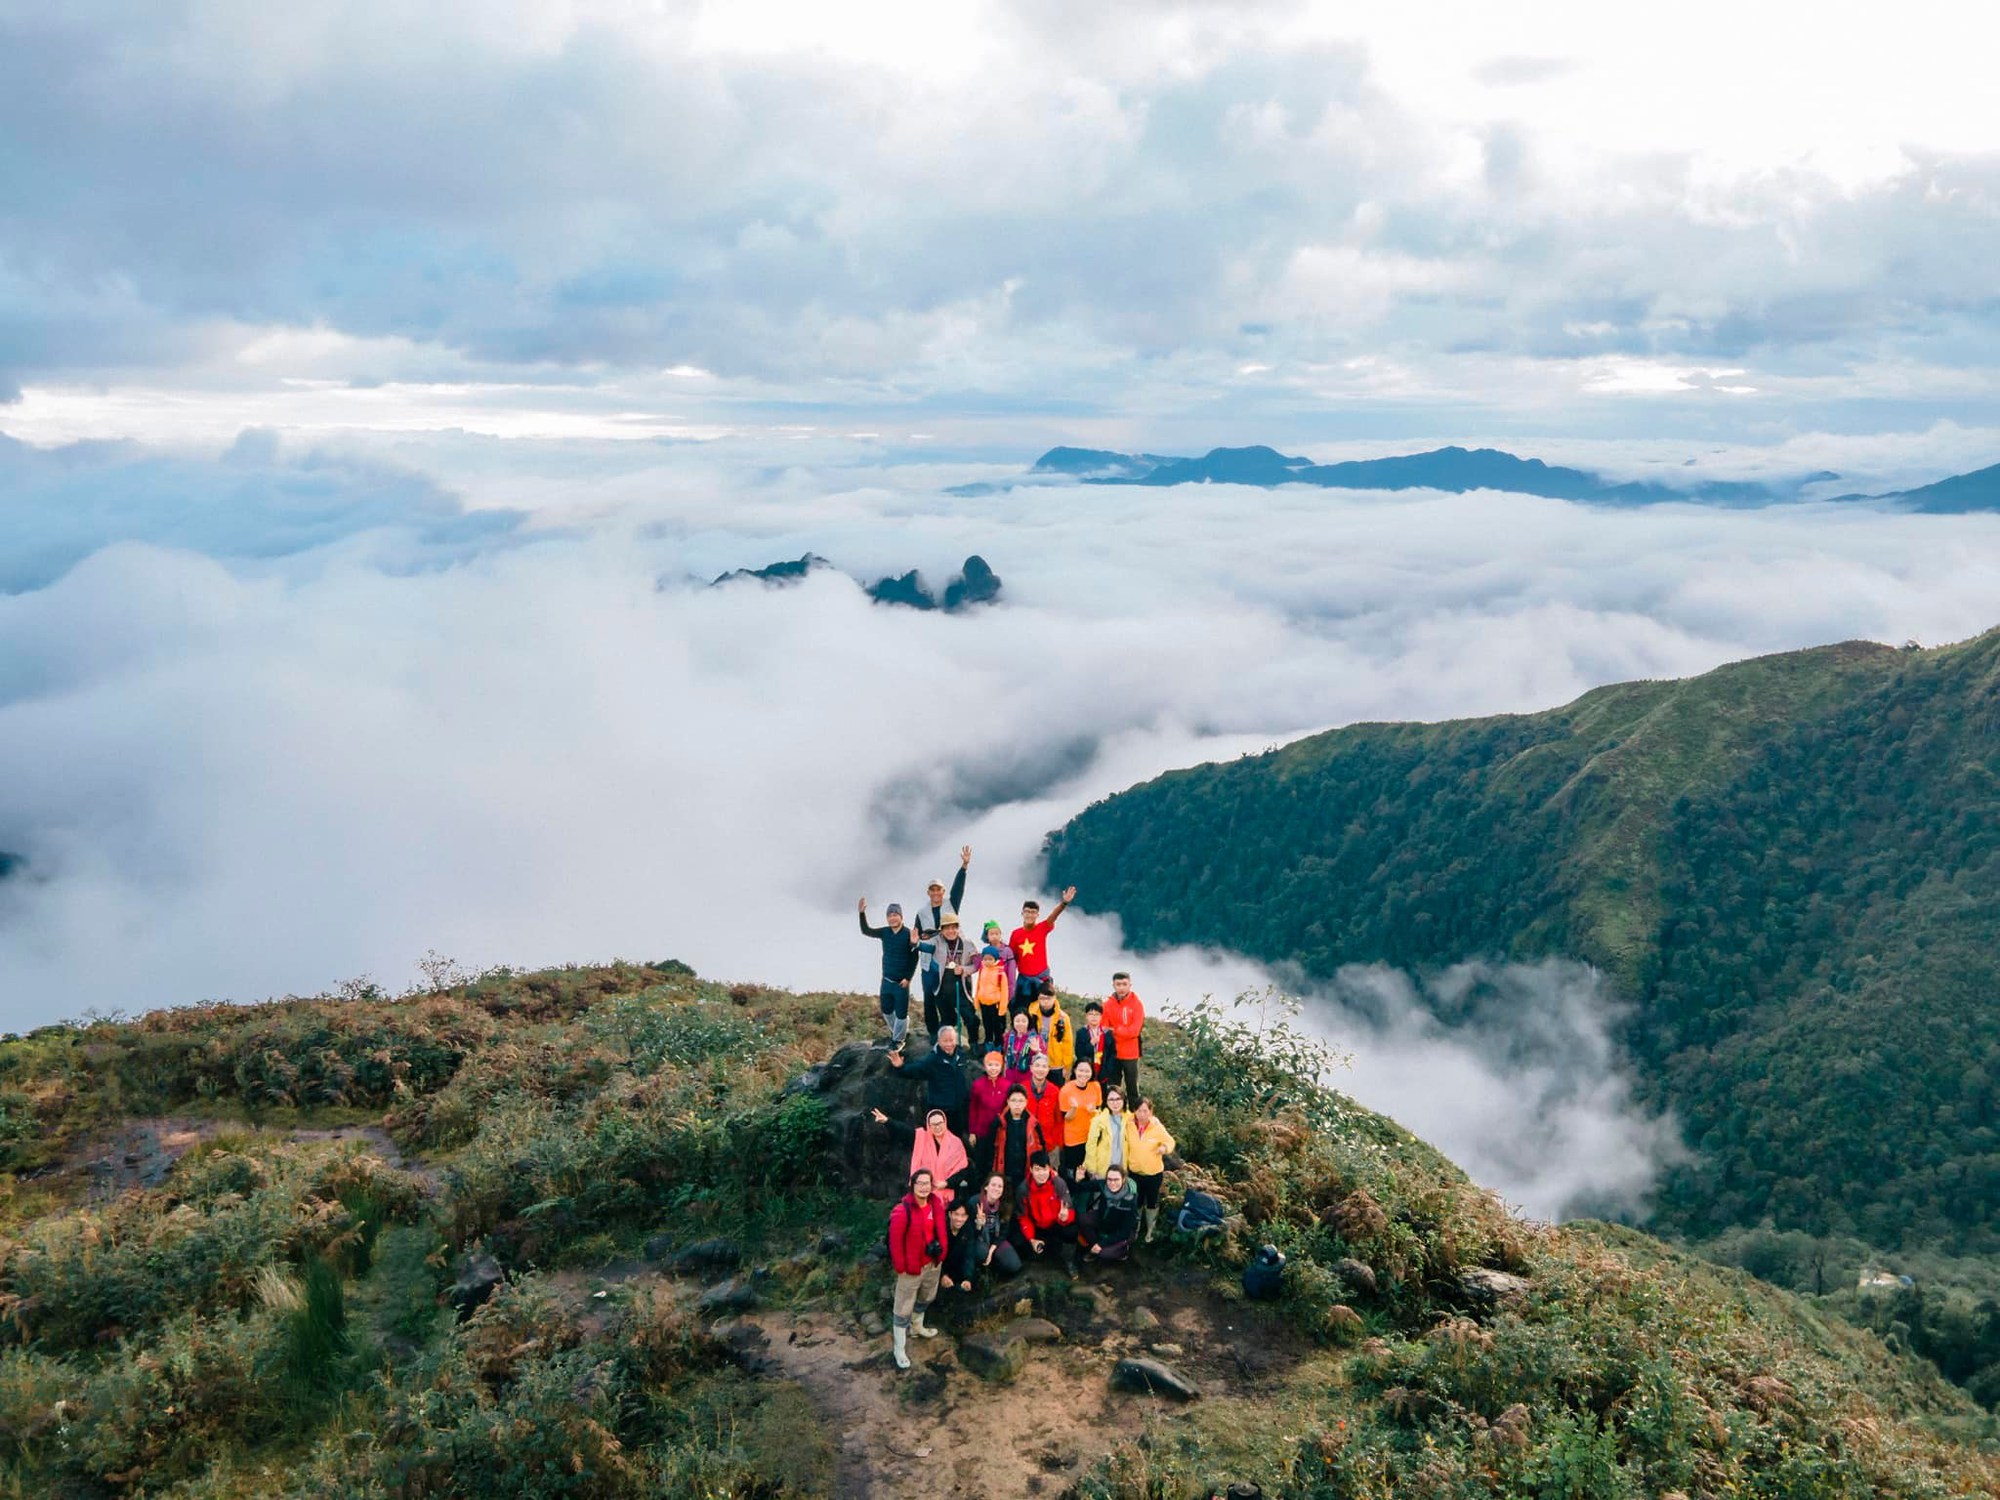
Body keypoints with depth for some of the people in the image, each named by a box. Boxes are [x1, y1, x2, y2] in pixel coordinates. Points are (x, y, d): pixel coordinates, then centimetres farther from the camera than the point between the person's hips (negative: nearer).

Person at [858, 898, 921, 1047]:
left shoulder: (909, 934, -14)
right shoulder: (885, 932, 1)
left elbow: (914, 958, -11)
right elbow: (866, 931, -4)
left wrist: (908, 978, -15)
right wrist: (862, 913, -17)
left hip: (902, 982, -5)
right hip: (886, 980, 5)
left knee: (901, 1013, 3)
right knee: (887, 1010, 16)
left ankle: (898, 1039, 21)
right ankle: (895, 1031, 41)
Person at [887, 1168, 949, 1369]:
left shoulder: (936, 1204, -4)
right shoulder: (902, 1211, -25)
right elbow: (895, 1242, -20)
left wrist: (941, 1254, 8)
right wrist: (901, 1267, -15)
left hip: (933, 1263, 7)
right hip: (912, 1267, -7)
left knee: (925, 1298, 29)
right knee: (904, 1309, 3)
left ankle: (918, 1327, 54)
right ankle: (900, 1349, 13)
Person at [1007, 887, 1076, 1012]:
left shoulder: (1042, 929, -7)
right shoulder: (1016, 934, -1)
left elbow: (1053, 916, -25)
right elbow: (1013, 958, 7)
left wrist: (1064, 903, -43)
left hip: (1042, 978, -2)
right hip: (1023, 979, 2)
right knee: (1020, 1011, 6)